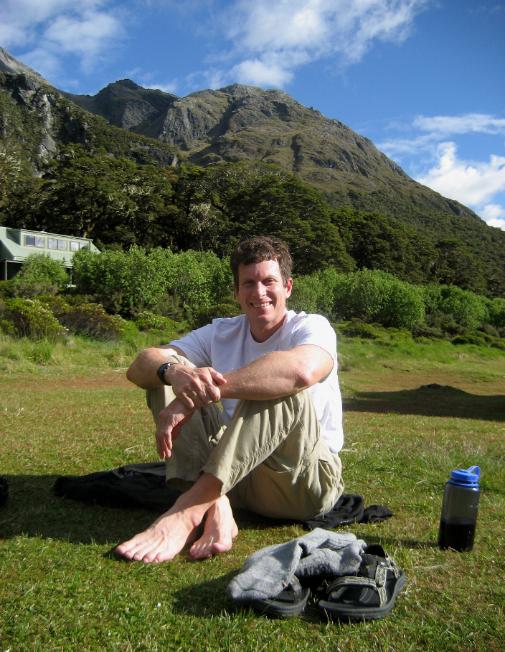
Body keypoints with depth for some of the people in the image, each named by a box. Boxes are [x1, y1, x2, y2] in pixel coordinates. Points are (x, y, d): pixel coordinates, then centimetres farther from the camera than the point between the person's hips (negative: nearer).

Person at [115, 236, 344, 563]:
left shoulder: (311, 326, -8)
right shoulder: (221, 333, 5)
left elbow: (301, 370, -35)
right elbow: (140, 365, -7)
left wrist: (202, 391, -36)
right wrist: (175, 372, -32)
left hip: (308, 478, -4)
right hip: (237, 473, 4)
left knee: (283, 387, -32)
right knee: (166, 372, -10)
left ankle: (190, 509, -32)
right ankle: (215, 507, -28)